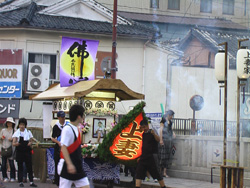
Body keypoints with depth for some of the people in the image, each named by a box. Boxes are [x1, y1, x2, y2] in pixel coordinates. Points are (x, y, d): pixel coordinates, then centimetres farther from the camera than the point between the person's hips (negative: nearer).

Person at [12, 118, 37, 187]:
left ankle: (31, 182, 4)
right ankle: (20, 182, 9)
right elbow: (13, 143, -7)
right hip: (19, 152, -1)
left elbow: (31, 141, 14)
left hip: (27, 152, 1)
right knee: (20, 167, 3)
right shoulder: (16, 133, 2)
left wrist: (30, 143, -10)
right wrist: (16, 143, -31)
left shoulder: (28, 132, 8)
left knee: (29, 167, 0)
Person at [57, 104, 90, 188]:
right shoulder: (67, 129, -15)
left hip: (78, 167, 9)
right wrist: (69, 164, -28)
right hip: (67, 167, -9)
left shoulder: (76, 129, 12)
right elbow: (63, 147, -22)